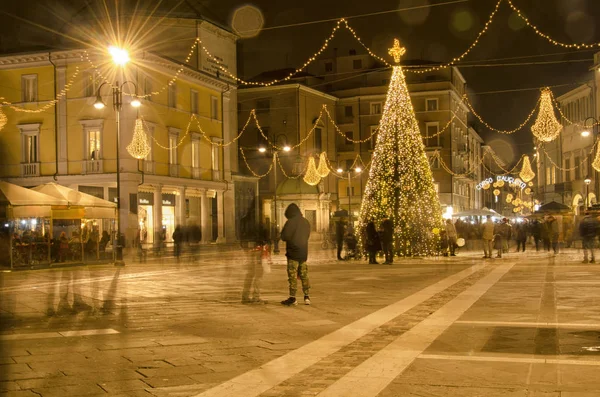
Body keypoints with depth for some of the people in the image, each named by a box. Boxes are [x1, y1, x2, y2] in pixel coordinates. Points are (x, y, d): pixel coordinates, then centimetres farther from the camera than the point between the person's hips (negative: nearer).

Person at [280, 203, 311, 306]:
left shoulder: (290, 222, -13)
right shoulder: (306, 222, 8)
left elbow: (284, 236, -11)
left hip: (293, 252, -6)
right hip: (304, 252, 6)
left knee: (292, 275, -2)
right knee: (304, 275, 13)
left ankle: (292, 298, -1)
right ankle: (306, 297, 12)